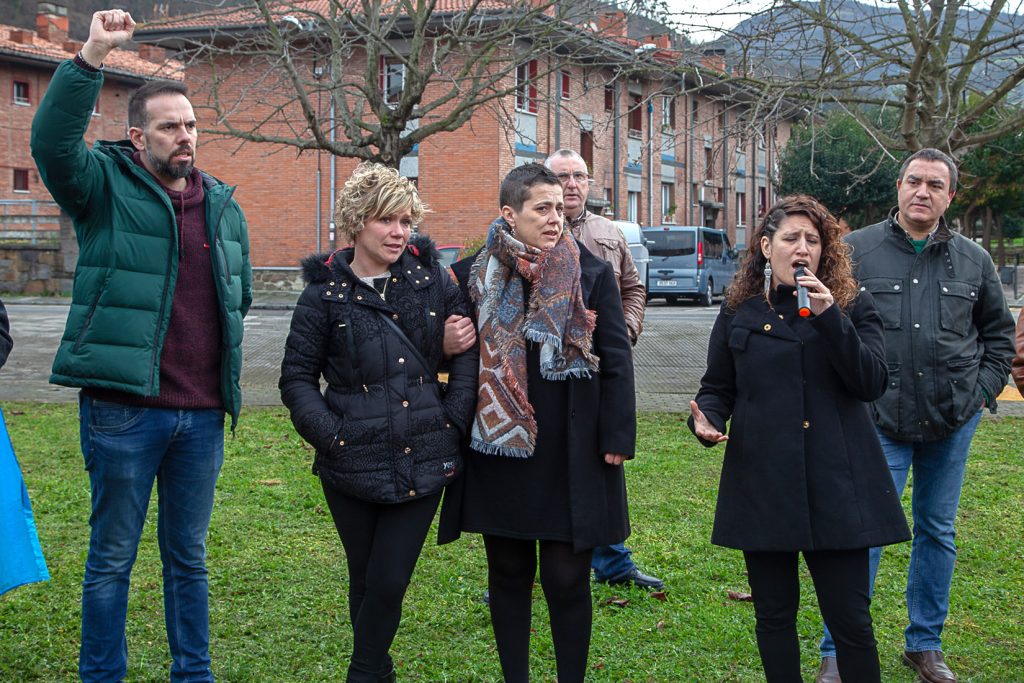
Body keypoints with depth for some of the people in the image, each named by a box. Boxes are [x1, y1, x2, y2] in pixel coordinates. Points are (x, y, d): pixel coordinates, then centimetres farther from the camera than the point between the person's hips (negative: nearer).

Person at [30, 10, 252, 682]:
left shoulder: (224, 205, 13)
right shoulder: (107, 186, -1)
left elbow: (240, 294, 23)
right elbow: (53, 141, -22)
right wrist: (91, 58, -29)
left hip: (203, 413, 5)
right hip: (123, 407, -4)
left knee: (189, 558, 15)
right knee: (112, 557, 5)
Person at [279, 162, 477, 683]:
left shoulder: (431, 278, 4)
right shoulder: (324, 294, -1)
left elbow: (469, 347, 9)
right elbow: (297, 377, 2)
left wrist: (454, 418, 0)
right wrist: (330, 435, -10)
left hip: (424, 462, 1)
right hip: (352, 467, -1)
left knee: (389, 582, -2)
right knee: (365, 580, 12)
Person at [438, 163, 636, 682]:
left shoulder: (592, 274, -1)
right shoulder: (473, 275, 2)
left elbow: (616, 361, -1)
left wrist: (617, 438, -5)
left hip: (573, 456, -2)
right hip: (499, 451, 2)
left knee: (567, 579, 1)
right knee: (508, 573, 12)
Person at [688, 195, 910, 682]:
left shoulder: (852, 307, 5)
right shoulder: (739, 312, 8)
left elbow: (873, 382, -8)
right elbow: (717, 387, 14)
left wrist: (828, 317, -18)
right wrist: (706, 419, -9)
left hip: (836, 484, -1)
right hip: (763, 482, 1)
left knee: (850, 618, 0)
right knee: (774, 614, 9)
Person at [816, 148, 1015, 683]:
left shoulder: (973, 260, 7)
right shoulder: (856, 251, -1)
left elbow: (999, 330, 19)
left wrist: (984, 389, 8)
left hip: (953, 422, 4)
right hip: (879, 421, -3)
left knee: (937, 532, 13)